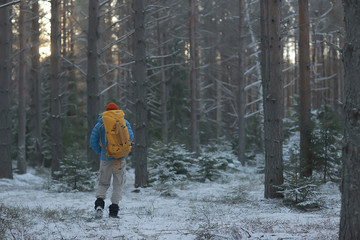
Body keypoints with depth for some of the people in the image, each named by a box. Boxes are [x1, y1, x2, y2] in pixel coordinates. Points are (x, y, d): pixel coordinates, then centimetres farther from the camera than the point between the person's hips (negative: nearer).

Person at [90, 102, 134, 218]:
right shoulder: (123, 122, 2)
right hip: (120, 159, -1)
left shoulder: (100, 125, 4)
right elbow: (130, 137, -5)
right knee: (118, 185, 7)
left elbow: (93, 141, 2)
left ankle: (99, 203, -11)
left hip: (105, 159, 1)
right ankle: (114, 210, 1)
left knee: (103, 184, 12)